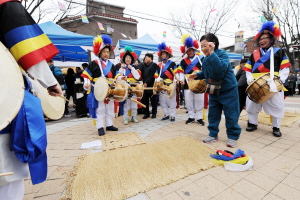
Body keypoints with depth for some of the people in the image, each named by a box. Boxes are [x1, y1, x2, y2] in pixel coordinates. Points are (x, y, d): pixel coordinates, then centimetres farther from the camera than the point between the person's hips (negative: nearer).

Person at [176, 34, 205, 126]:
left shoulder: (201, 58, 5)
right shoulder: (183, 61, 11)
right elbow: (181, 72, 9)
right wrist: (182, 80, -5)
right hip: (187, 84, 2)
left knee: (199, 101, 3)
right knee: (188, 101, 6)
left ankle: (199, 117, 16)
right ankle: (191, 117, 20)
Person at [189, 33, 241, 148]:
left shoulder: (222, 54, -18)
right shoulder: (205, 60, 4)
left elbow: (221, 68, -39)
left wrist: (211, 53, -40)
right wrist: (197, 75, 2)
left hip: (228, 90, -7)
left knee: (231, 114, 2)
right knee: (213, 114, 11)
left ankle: (233, 137, 19)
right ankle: (213, 135, 25)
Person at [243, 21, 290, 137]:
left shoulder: (278, 52, 7)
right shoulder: (254, 54, 14)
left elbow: (285, 68, 2)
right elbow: (248, 68, 13)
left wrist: (280, 80, -11)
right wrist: (249, 78, -5)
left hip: (273, 86, -2)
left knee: (276, 106, 4)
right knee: (252, 105, 5)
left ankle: (276, 127, 20)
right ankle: (253, 123, 20)